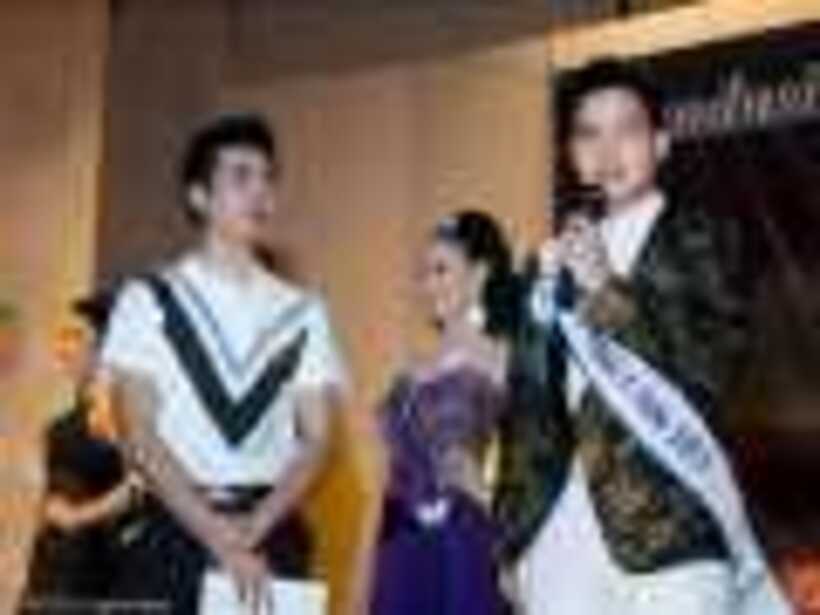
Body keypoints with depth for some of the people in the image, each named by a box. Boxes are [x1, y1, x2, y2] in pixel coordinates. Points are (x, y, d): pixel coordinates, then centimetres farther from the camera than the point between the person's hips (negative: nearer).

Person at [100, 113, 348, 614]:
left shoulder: (302, 314, 10)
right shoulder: (149, 300, 4)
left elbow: (316, 441, 4)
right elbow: (141, 437, -4)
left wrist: (254, 528, -13)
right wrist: (218, 537, -14)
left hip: (274, 539, 2)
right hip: (175, 534, -2)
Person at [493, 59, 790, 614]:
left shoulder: (701, 238, 5)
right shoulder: (556, 259, 17)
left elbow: (712, 367, -8)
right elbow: (529, 405, 16)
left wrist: (608, 290, -13)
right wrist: (514, 534, 12)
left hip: (670, 525, -4)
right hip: (560, 531, 4)